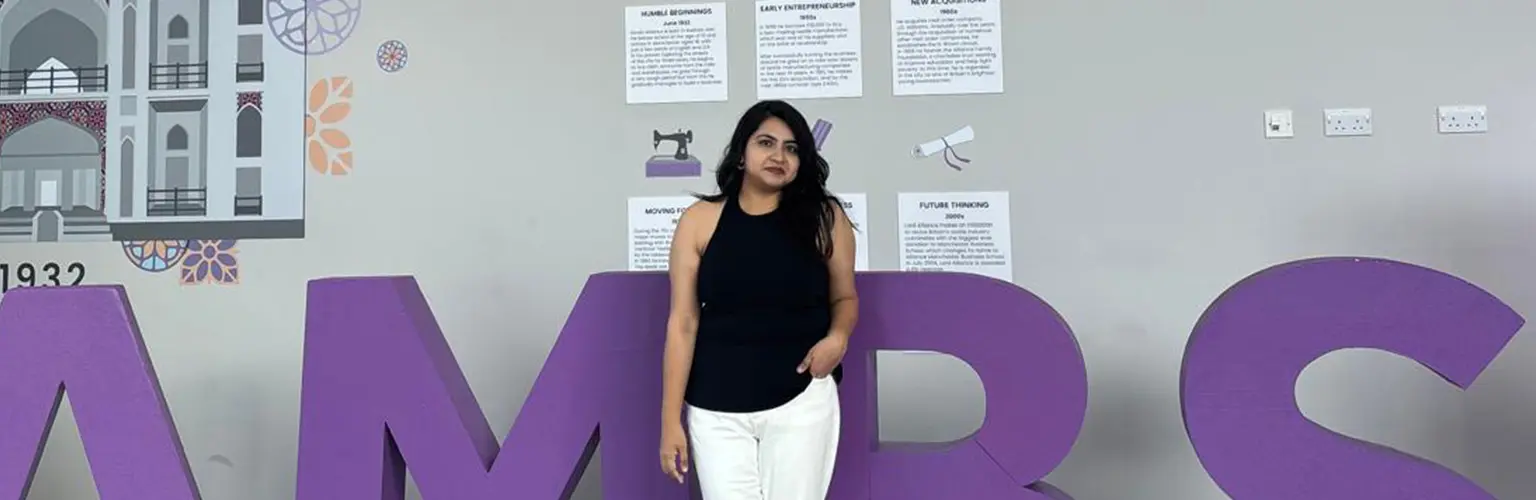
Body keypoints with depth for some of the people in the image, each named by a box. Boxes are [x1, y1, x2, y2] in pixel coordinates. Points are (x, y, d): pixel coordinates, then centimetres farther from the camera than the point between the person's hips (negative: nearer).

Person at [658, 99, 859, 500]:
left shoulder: (824, 216, -1)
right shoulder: (700, 220, -3)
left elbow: (844, 297, 11)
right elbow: (683, 322, -1)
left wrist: (837, 337, -12)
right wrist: (671, 419, -2)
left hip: (801, 401, 0)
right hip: (715, 409, 0)